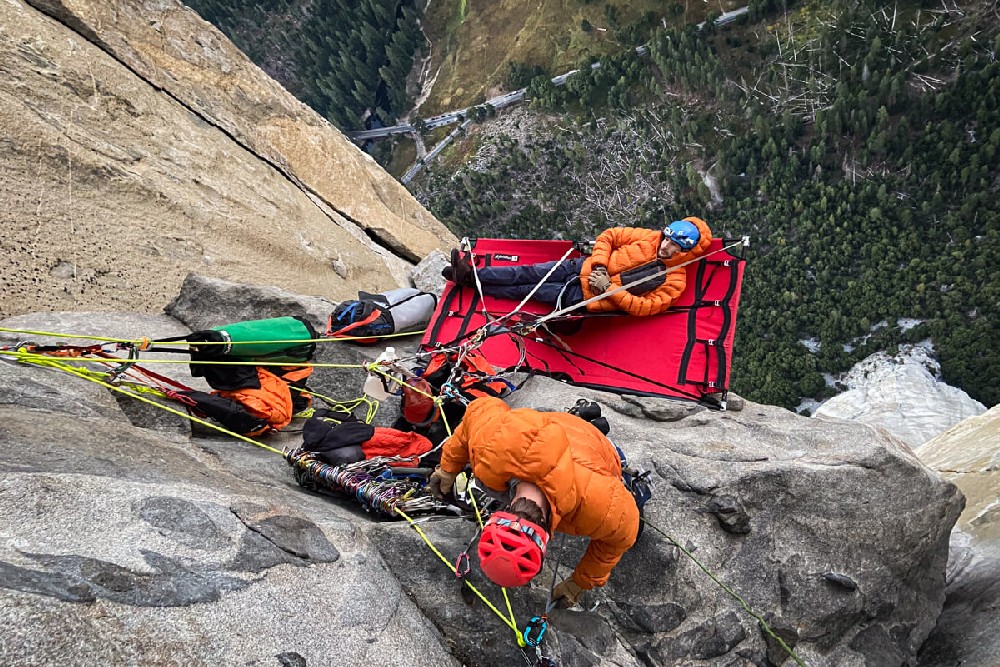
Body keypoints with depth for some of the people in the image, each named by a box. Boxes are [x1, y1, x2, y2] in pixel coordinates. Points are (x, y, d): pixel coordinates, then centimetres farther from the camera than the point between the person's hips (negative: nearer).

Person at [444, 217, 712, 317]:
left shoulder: (674, 282, -13)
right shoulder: (650, 238, -1)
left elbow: (642, 307, -20)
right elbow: (608, 236, 4)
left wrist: (609, 288, -25)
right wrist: (599, 265, -10)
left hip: (586, 298, -4)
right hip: (584, 268, 4)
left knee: (530, 290, -6)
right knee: (528, 273, -5)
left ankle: (473, 281, 3)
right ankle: (471, 274, 2)